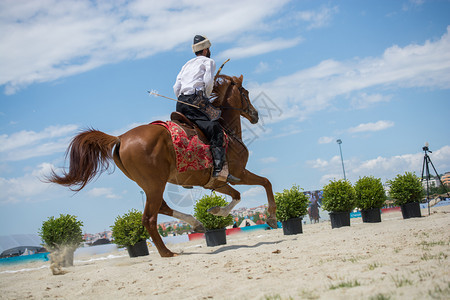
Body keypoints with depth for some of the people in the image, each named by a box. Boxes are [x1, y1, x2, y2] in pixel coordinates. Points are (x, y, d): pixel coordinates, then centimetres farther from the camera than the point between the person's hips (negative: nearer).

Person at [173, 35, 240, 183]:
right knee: (216, 130, -19)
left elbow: (176, 87, 21)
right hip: (195, 100, -9)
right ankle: (219, 168, -35)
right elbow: (208, 81, -5)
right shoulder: (208, 61, 12)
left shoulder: (187, 64, 32)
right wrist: (207, 98, 10)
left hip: (180, 104, 9)